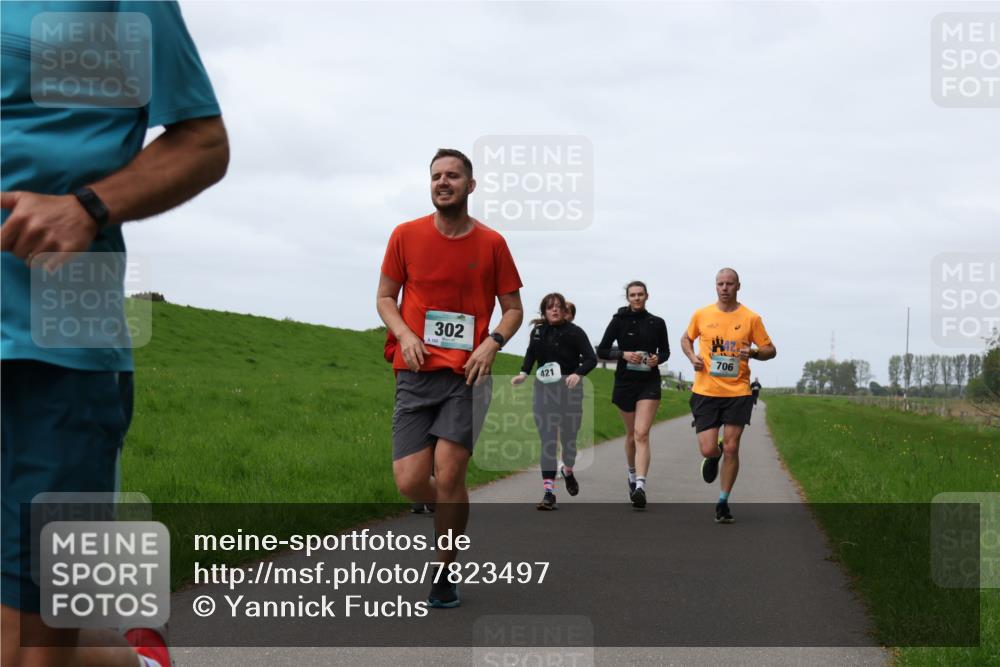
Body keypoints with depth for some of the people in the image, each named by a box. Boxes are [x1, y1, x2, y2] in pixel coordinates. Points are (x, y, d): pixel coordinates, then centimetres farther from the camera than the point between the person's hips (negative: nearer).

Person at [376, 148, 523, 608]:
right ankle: (449, 517, 29)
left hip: (466, 374, -1)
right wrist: (405, 334, -7)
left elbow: (513, 308, 10)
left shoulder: (491, 243, 3)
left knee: (448, 476, -12)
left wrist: (492, 343, -9)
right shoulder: (406, 235, 4)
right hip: (416, 374, 1)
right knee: (410, 482, -7)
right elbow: (385, 297, 12)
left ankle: (445, 574, 7)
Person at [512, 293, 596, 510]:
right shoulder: (538, 332, 5)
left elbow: (591, 358, -11)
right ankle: (548, 493, -7)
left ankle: (568, 471, 42)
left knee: (568, 438, 9)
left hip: (569, 388, -2)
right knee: (547, 441, -4)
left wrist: (578, 373, -29)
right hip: (543, 389, 2)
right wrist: (523, 373, 4)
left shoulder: (574, 332, -6)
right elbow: (530, 354, 20)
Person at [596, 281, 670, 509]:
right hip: (625, 381, 1)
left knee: (642, 433, -16)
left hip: (649, 382, -1)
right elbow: (601, 351, 1)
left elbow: (665, 351, 15)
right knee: (631, 433, 14)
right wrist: (624, 355, -15)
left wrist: (658, 359, -8)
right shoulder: (619, 321, 1)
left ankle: (640, 486, -26)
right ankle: (632, 474, 39)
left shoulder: (657, 323, 3)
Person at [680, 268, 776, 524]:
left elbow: (770, 350, 7)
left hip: (737, 392, 0)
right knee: (708, 449, -8)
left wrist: (753, 353, -14)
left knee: (731, 449, -2)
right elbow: (686, 339, 21)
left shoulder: (751, 318, 0)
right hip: (705, 391, 1)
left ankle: (723, 503, 13)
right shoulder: (701, 315, 4)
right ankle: (714, 457, 32)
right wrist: (692, 357, 1)